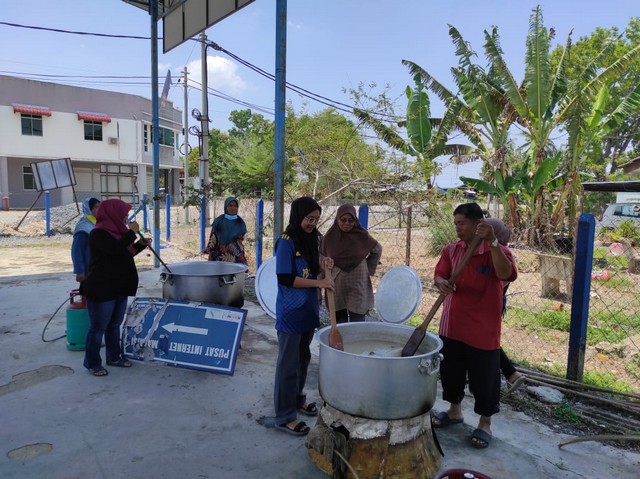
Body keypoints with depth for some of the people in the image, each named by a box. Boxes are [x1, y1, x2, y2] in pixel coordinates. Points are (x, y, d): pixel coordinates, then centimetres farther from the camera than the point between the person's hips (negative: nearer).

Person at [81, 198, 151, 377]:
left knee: (115, 325, 17)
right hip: (101, 289, -9)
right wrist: (132, 232, -22)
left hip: (119, 288, 9)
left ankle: (114, 357, 30)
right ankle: (92, 362, 17)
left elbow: (126, 253, 22)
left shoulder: (116, 231, 12)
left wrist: (141, 244, 9)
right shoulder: (98, 234, -16)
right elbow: (115, 249, -31)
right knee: (98, 327, 3)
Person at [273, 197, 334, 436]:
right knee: (288, 363, 1)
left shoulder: (311, 239, 7)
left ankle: (297, 398, 39)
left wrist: (323, 266, -5)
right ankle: (285, 416, 13)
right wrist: (319, 282, -21)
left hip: (308, 308, 8)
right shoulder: (287, 241, -16)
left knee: (303, 357, 20)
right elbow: (285, 278, -21)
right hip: (291, 311, -8)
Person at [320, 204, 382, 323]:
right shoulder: (329, 237, -3)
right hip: (337, 288, 1)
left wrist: (368, 269, 7)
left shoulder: (362, 235, -5)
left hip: (358, 287, -1)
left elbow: (377, 250, 12)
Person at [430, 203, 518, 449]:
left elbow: (507, 274, -29)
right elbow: (440, 274, 4)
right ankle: (454, 410, 40)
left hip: (483, 327, -5)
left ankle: (485, 422, 28)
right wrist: (441, 283, -21)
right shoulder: (451, 249, 3)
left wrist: (492, 242, -38)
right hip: (452, 324, 5)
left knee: (484, 376, 8)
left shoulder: (497, 251, -12)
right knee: (450, 370, 18)